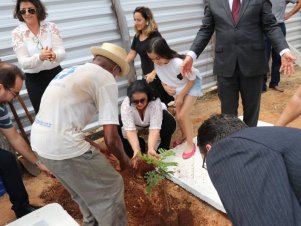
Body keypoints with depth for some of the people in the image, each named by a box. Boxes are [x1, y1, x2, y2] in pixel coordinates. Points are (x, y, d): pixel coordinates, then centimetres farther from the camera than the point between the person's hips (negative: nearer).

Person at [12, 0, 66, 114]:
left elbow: (61, 52, -13)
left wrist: (54, 55, -38)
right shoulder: (17, 33, -6)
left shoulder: (51, 27, -3)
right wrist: (39, 57, -36)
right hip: (34, 80, 0)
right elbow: (23, 62, -15)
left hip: (55, 74, 1)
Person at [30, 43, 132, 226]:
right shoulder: (106, 79, -6)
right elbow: (111, 138, -12)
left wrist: (92, 148, 30)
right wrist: (124, 159, 9)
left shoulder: (71, 71, 19)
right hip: (63, 146, -9)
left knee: (85, 189, 28)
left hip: (38, 141, 9)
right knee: (111, 188, 10)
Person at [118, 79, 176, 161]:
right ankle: (135, 155, -4)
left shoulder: (155, 102, -38)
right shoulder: (126, 104, -36)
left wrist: (151, 149, -56)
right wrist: (136, 150, -52)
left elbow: (154, 128, -42)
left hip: (152, 123, -1)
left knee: (170, 122, -31)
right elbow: (130, 130, -40)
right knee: (117, 127, -27)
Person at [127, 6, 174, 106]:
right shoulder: (137, 36, 7)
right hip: (146, 76, 7)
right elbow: (131, 55, 11)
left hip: (158, 75, -7)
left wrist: (153, 73, -28)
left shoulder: (155, 35, -14)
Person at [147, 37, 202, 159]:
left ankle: (190, 143, 7)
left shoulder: (178, 63, -37)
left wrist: (181, 96, -15)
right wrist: (167, 86, -16)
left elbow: (192, 80, -21)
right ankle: (184, 136, 36)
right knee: (178, 116, 8)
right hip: (178, 88, 6)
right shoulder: (157, 64, -20)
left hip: (192, 85, -5)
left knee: (183, 115, -11)